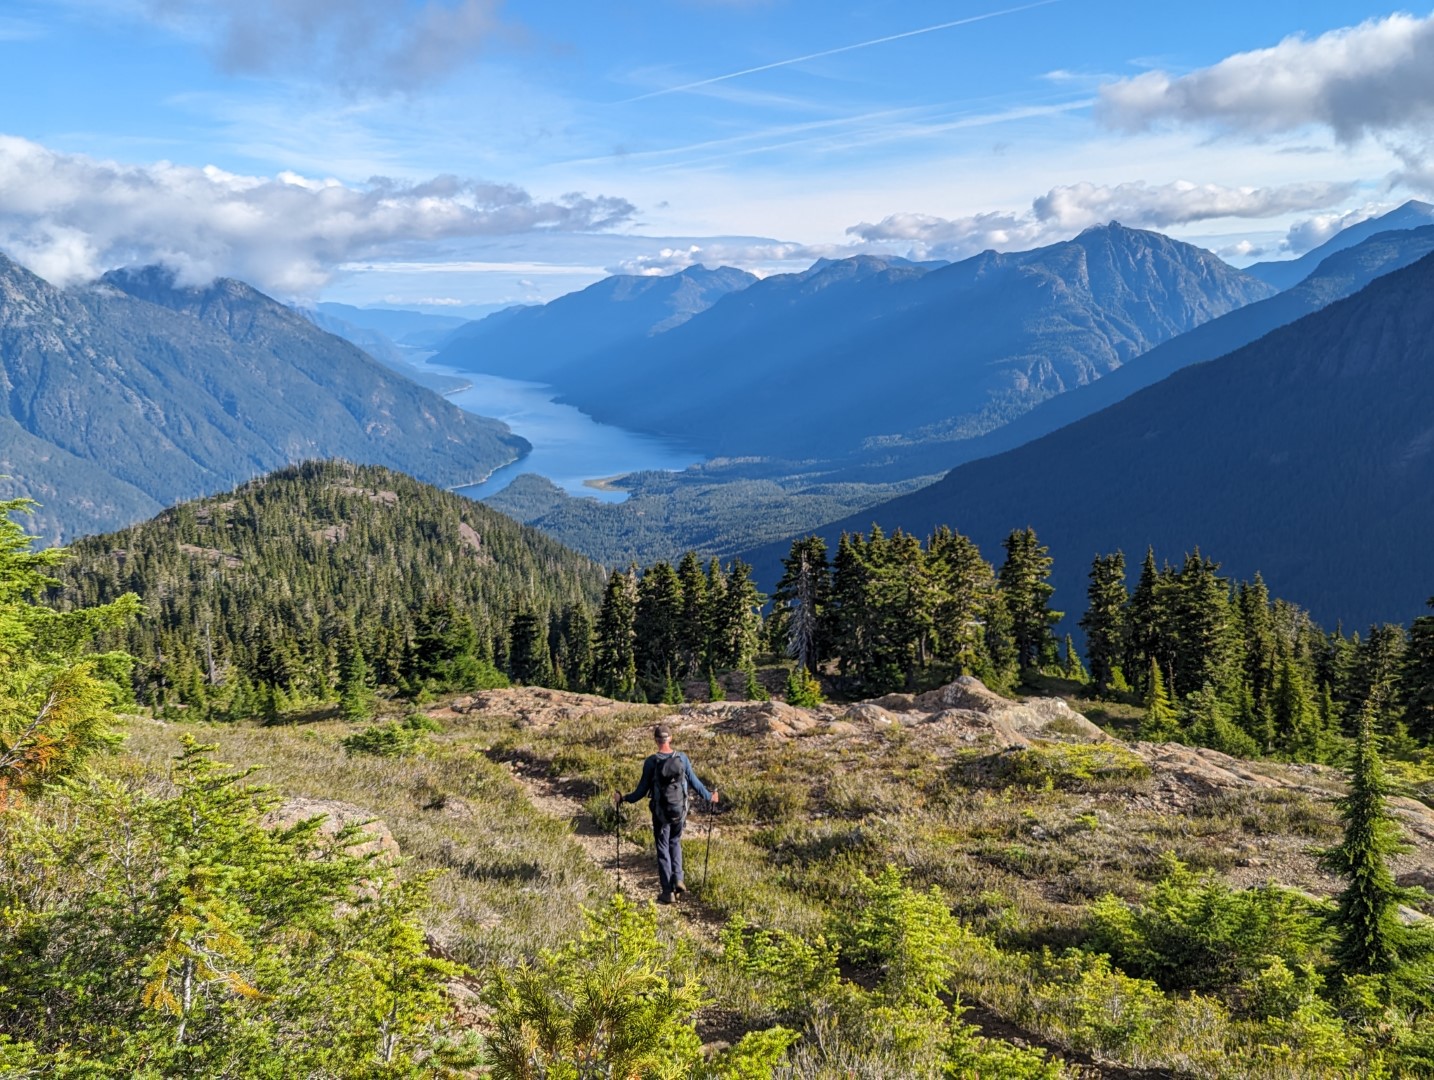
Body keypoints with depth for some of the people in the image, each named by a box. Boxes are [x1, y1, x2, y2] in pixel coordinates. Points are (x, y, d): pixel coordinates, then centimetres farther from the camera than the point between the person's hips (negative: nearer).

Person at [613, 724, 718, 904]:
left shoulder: (651, 761, -12)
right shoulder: (682, 758, -6)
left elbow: (643, 788, -8)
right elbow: (693, 782, 0)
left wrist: (624, 798, 7)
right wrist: (709, 797, 16)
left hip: (661, 813, -2)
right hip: (680, 811, 2)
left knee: (663, 850, 8)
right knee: (675, 843, 24)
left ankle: (668, 891, 9)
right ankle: (678, 879, 8)